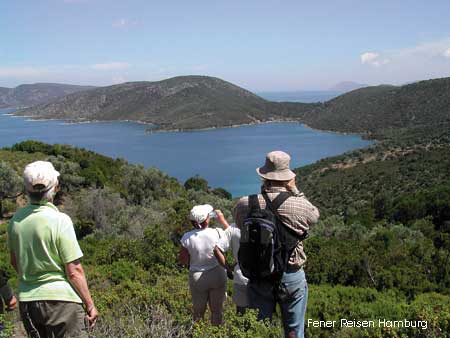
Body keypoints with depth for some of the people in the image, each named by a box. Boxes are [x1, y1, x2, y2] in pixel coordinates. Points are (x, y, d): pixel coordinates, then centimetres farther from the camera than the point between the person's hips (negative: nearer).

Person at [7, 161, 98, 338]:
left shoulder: (16, 220, -1)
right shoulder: (60, 220, -18)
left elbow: (15, 262, 13)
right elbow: (74, 271, -16)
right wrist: (90, 305, -5)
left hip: (27, 300, 6)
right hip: (61, 299, -6)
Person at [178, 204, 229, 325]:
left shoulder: (187, 237, -15)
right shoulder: (217, 233, -17)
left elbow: (183, 260, -5)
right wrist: (222, 220, 8)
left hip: (197, 278, 0)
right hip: (217, 276, 0)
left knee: (198, 311, 19)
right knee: (217, 310, 19)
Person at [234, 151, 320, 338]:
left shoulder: (245, 205, -16)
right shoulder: (300, 206, -18)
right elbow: (315, 215, 5)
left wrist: (263, 190, 2)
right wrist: (295, 191, 5)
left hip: (258, 277, 2)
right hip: (292, 276, -1)